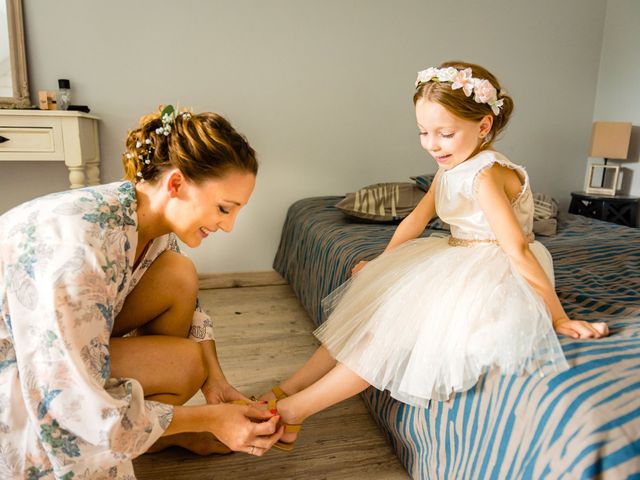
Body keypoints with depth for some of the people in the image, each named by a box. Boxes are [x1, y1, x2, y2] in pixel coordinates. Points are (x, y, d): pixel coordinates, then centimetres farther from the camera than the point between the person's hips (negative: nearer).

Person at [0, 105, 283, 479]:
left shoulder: (155, 219, -12)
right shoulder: (78, 246, -36)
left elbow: (188, 306, 2)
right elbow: (79, 408, -31)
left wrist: (215, 381, -11)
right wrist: (209, 418, -24)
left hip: (66, 334, 7)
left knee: (179, 277, -13)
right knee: (184, 363, -24)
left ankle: (165, 429, 4)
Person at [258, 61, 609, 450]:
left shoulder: (486, 175, -22)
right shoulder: (450, 168, 6)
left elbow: (518, 250, -24)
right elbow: (417, 219, 14)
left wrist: (559, 319, -20)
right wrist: (382, 264, 15)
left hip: (493, 275, -9)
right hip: (459, 263, 9)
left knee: (398, 325, -20)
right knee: (371, 305, -1)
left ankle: (294, 410, -11)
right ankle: (287, 390, 1)